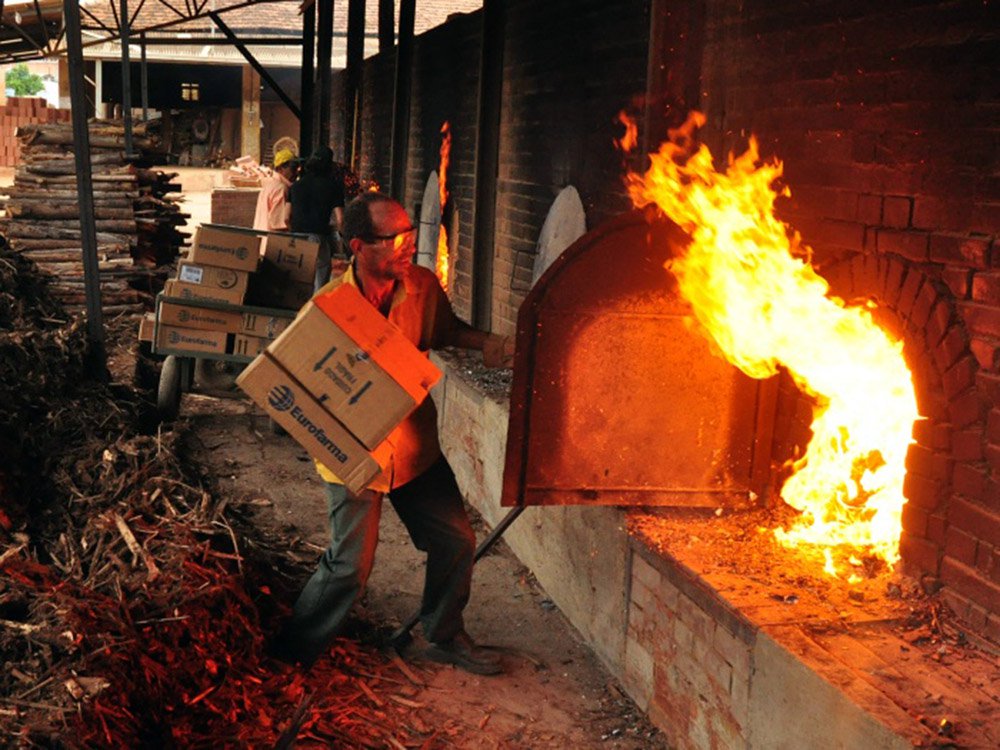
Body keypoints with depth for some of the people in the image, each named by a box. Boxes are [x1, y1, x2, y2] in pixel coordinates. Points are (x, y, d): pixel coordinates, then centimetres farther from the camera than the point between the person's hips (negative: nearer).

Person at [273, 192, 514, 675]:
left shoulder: (423, 286, -6)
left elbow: (445, 329, 15)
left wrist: (485, 342, -4)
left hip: (416, 448, 5)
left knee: (456, 541, 12)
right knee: (351, 566, -3)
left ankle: (445, 637, 37)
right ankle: (292, 655, 20)